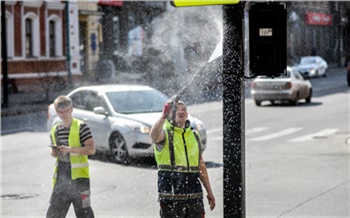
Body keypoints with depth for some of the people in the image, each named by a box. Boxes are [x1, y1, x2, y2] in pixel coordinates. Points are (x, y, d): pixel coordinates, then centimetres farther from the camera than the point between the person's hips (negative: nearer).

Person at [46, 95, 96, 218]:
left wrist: (70, 149, -24)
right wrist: (54, 153, -1)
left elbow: (91, 149, -17)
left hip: (79, 175, -6)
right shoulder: (55, 130, 12)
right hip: (61, 175, 6)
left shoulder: (81, 127, -7)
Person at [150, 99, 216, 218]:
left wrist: (209, 191, 20)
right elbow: (154, 136, -29)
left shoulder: (194, 135, 16)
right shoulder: (166, 133, -2)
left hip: (194, 195, 5)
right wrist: (164, 116, -46)